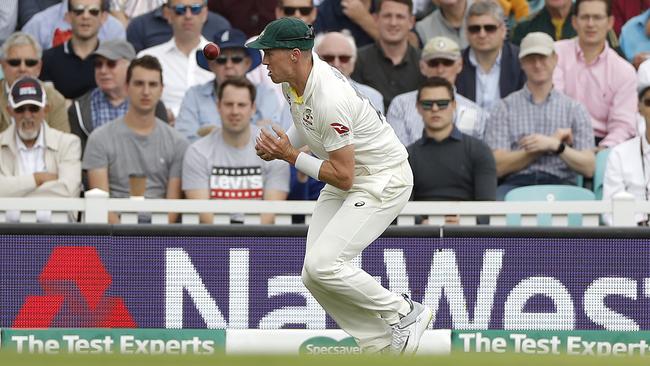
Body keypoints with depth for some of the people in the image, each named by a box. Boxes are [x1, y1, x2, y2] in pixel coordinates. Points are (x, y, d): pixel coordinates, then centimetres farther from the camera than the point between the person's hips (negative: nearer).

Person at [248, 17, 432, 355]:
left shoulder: (329, 99, -31)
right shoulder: (293, 78, -4)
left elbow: (343, 176, -27)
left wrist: (291, 156, -21)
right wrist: (278, 147, 0)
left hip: (385, 180, -10)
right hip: (347, 178, 10)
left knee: (325, 265, -23)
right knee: (313, 276, 2)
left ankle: (405, 315, -5)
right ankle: (382, 347, 11)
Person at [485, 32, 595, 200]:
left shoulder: (574, 109, 17)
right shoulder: (505, 108, 14)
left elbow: (588, 168, 7)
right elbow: (498, 167, 1)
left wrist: (555, 145, -9)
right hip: (516, 183, 0)